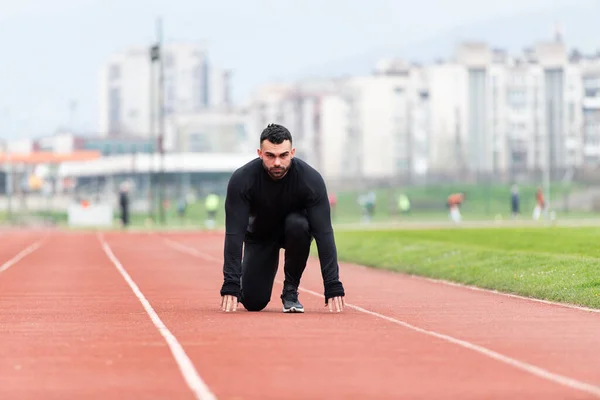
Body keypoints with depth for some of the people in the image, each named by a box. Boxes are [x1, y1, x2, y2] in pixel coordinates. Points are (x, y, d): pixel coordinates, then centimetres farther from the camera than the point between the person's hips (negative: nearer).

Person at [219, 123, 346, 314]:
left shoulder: (311, 179, -31)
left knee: (298, 225, -37)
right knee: (253, 302, -12)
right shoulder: (242, 179, -30)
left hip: (295, 232, -1)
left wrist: (333, 286, -38)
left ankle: (291, 290, -14)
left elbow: (324, 233, -32)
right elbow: (234, 234, -31)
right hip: (259, 234, 1)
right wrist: (231, 285, -39)